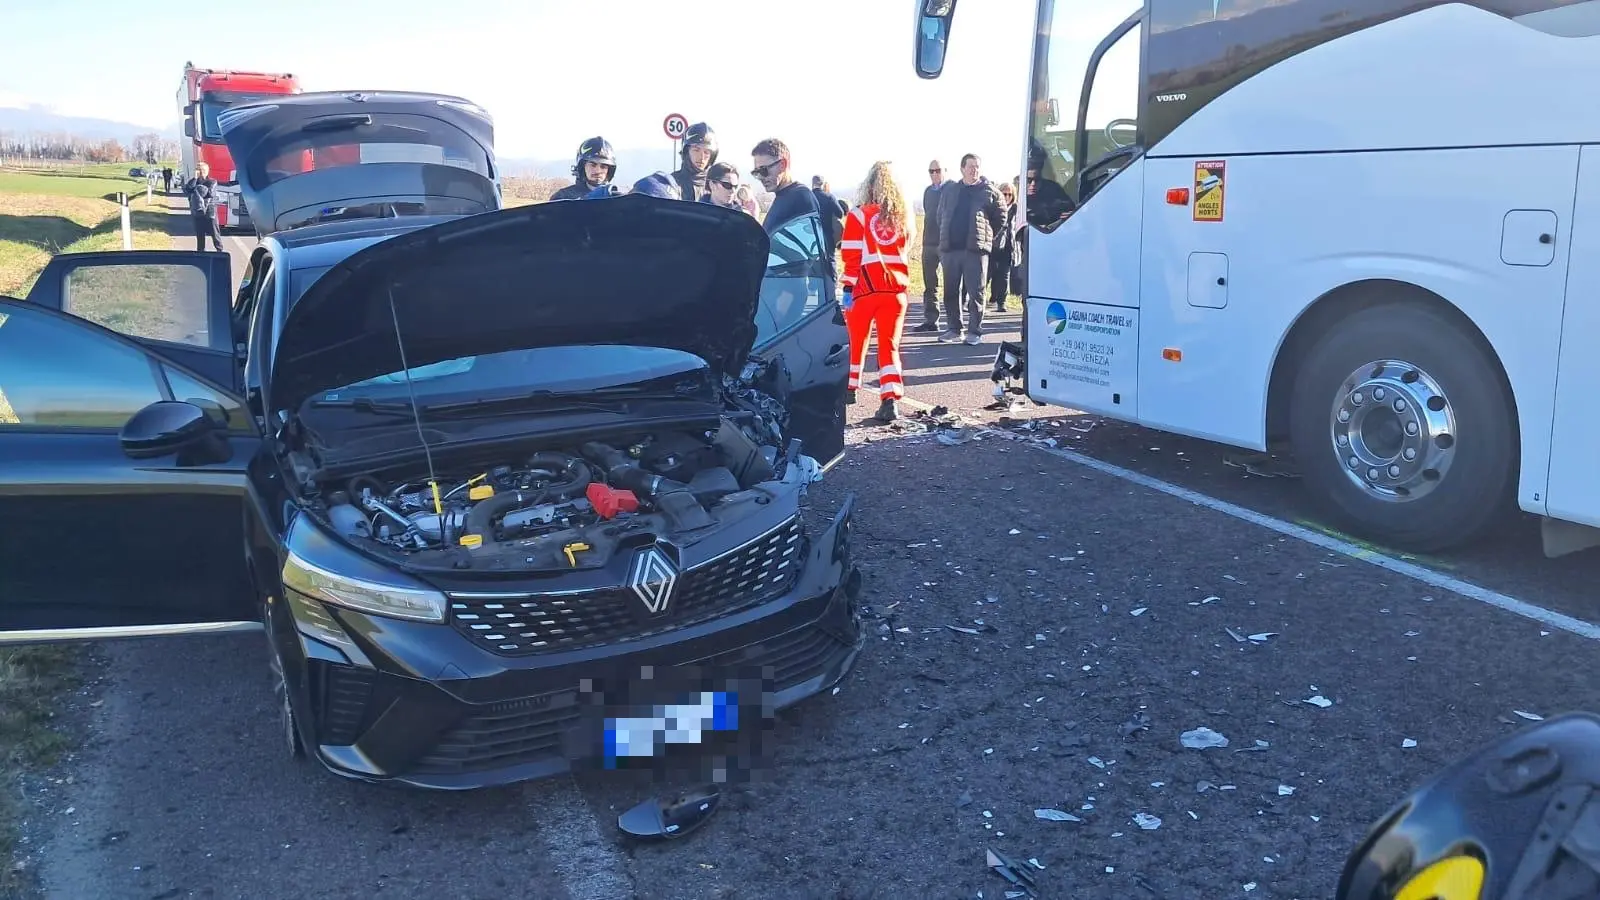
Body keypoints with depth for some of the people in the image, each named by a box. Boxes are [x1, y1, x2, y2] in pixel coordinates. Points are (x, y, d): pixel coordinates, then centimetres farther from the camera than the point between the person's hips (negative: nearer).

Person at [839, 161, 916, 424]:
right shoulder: (903, 216, 6)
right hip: (896, 289, 3)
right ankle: (890, 400, -10)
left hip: (865, 288, -3)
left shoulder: (859, 215, -7)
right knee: (889, 344, 3)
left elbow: (852, 256, -8)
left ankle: (851, 387, 33)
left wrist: (848, 288, -1)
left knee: (857, 340, 16)